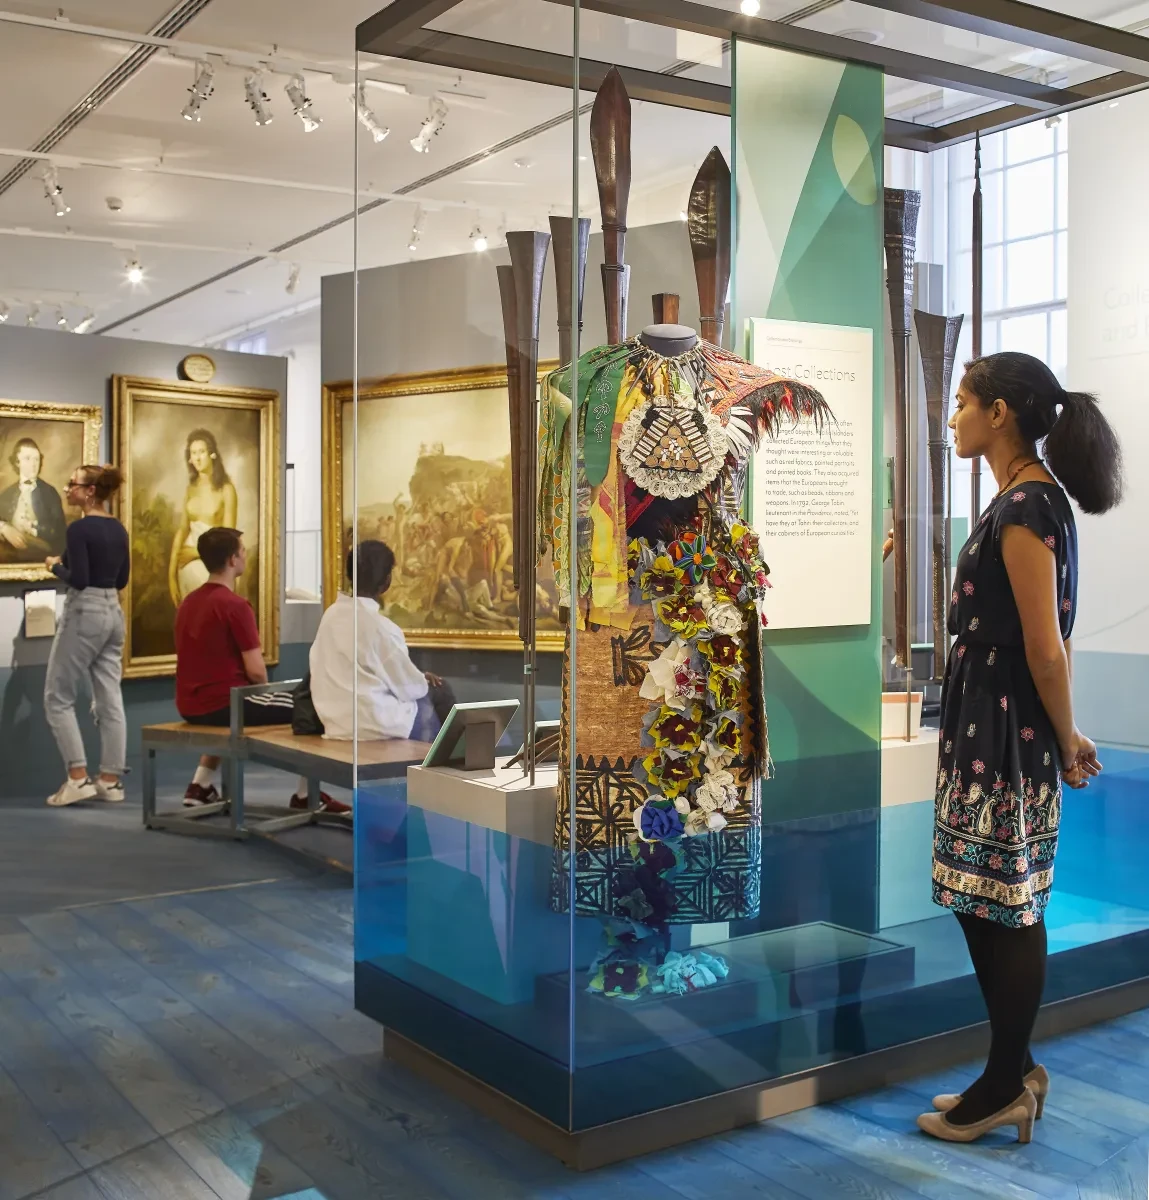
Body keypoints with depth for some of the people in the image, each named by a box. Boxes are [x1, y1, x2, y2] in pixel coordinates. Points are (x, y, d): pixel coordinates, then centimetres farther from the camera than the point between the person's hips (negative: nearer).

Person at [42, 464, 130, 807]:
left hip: (85, 614, -8)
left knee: (58, 698, 2)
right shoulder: (118, 528, 11)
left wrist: (55, 566, -2)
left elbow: (78, 580, -19)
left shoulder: (79, 528, -14)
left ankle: (78, 779, -2)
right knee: (110, 699, 7)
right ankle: (110, 781, 9)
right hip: (113, 613, 8)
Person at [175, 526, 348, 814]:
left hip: (190, 706, 9)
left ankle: (201, 787, 32)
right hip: (222, 703, -8)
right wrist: (264, 695, 6)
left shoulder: (188, 602, 10)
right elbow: (257, 672, -16)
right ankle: (306, 795, 11)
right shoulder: (235, 606, -16)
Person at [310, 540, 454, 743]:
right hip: (375, 724, -7)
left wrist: (418, 677, 14)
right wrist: (422, 681, 12)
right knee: (438, 692, 14)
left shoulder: (332, 614, 1)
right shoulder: (380, 627, -21)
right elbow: (409, 688, -11)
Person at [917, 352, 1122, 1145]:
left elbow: (1047, 648, -18)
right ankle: (1013, 1071, 27)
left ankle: (1008, 1087, 16)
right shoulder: (1028, 499, 13)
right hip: (986, 725, 10)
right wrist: (1063, 735, 17)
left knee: (1007, 910, 2)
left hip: (1009, 733, -10)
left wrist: (1067, 744, -7)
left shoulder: (1026, 506, -17)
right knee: (989, 905, 15)